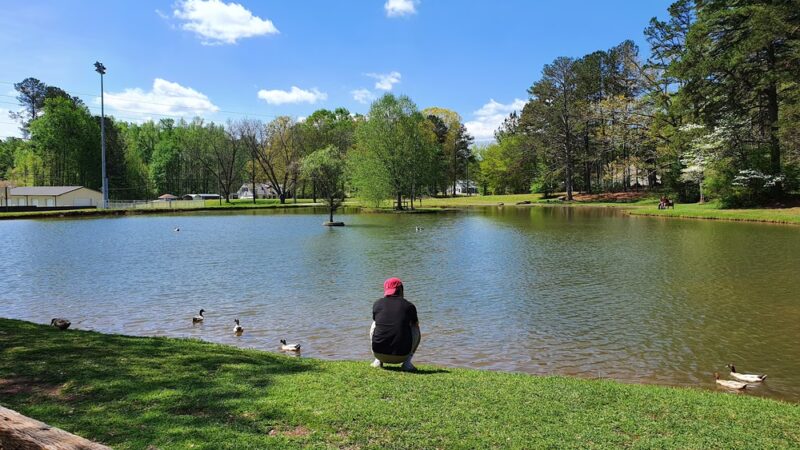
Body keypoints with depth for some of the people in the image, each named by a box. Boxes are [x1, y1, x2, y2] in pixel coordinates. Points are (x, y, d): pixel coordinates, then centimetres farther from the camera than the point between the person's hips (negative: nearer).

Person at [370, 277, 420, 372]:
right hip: (401, 355, -2)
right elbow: (416, 324, 23)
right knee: (416, 329, 26)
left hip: (379, 353, 2)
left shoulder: (377, 304, 6)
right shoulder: (409, 305, 3)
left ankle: (378, 360, 19)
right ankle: (407, 362, 8)